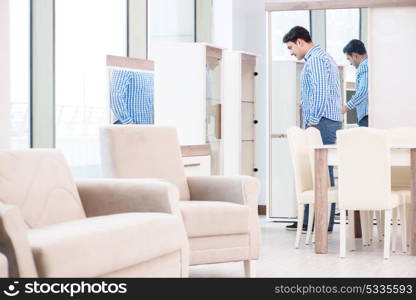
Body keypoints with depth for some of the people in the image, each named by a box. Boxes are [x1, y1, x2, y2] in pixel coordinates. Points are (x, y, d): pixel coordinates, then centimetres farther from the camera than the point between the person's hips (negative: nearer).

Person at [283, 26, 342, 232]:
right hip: (325, 123, 11)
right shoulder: (322, 57, 24)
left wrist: (313, 121, -15)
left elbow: (320, 92, -19)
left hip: (321, 123, -11)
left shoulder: (316, 60, -10)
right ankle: (309, 221, 12)